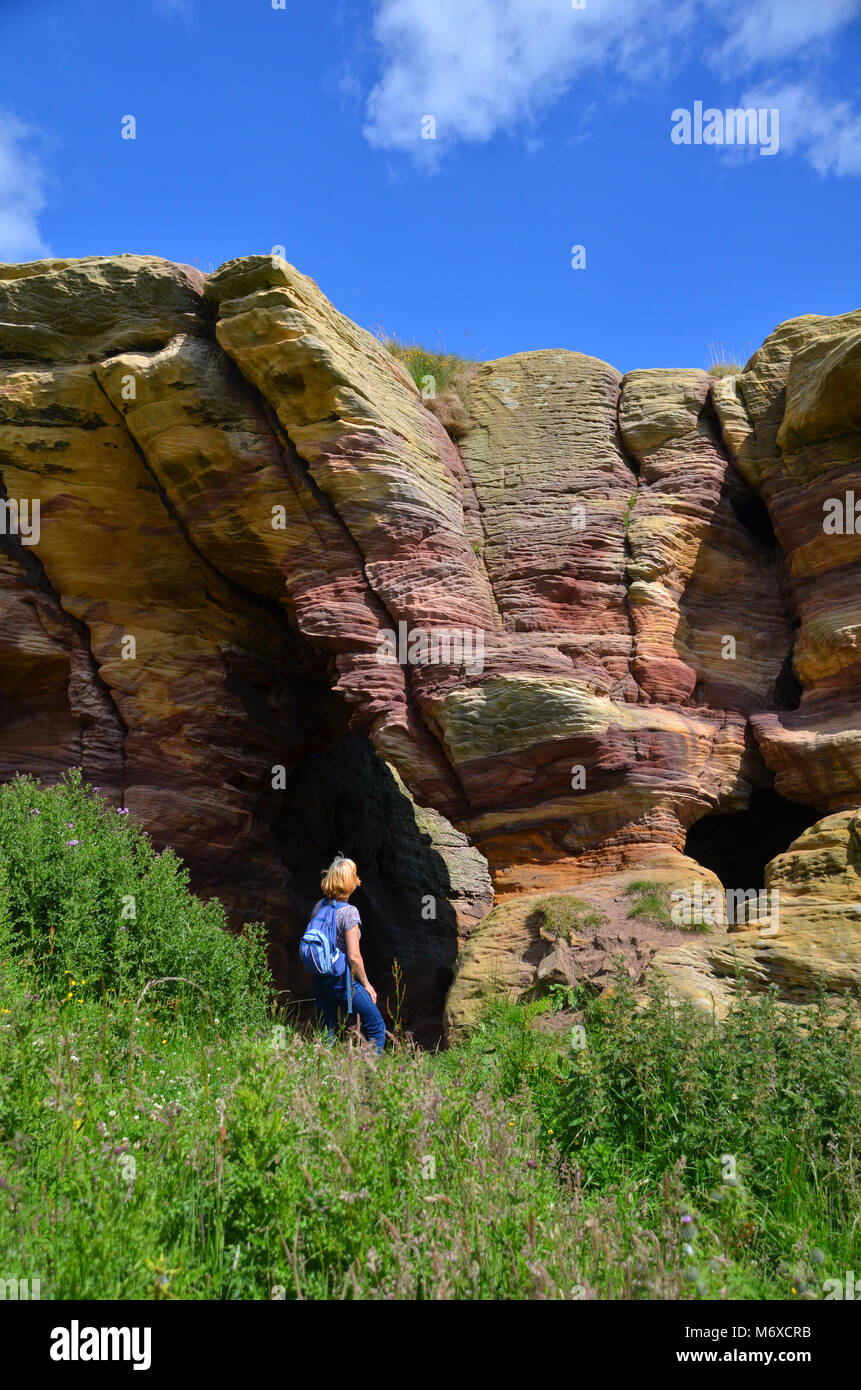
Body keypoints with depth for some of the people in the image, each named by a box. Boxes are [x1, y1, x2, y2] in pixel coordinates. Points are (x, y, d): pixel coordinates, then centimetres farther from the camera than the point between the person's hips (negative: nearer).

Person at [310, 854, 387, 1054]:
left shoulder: (319, 906, 2)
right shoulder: (349, 911, -18)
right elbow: (354, 957, -19)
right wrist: (366, 984, -6)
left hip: (319, 980, 7)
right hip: (342, 980, -7)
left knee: (327, 1036, 17)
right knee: (377, 1029, 6)